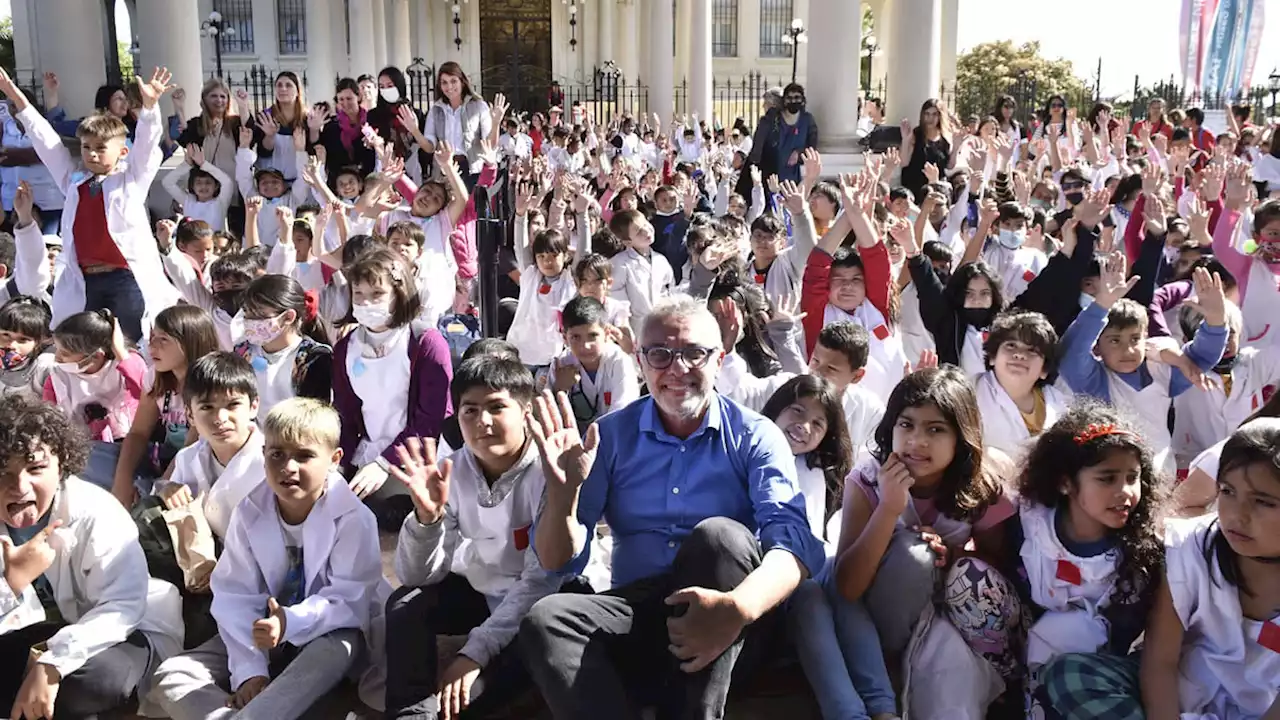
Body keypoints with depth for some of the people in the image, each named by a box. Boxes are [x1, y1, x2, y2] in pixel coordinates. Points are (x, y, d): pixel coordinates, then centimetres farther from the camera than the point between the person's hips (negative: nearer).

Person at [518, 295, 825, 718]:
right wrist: (563, 492, -19)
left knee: (719, 533, -31)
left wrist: (738, 607, -40)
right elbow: (559, 561, 4)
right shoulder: (612, 436, 6)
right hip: (638, 610, 2)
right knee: (545, 621, -27)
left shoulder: (755, 437, 0)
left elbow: (794, 542, -18)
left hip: (726, 628, -1)